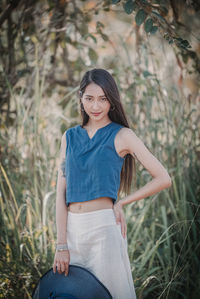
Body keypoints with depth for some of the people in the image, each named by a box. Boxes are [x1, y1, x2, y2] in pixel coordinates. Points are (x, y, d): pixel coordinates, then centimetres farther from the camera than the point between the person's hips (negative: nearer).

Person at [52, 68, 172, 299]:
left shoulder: (122, 136, -1)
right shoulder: (70, 137, 11)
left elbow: (163, 179, -5)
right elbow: (61, 191, 4)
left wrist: (121, 203, -4)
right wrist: (61, 244, -4)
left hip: (103, 227, -4)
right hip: (72, 228, 4)